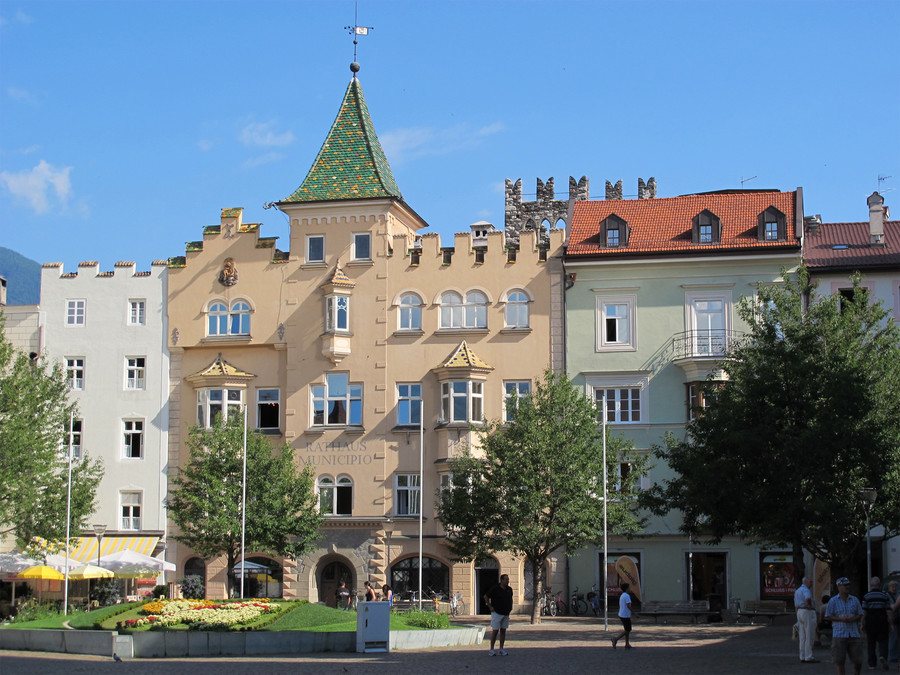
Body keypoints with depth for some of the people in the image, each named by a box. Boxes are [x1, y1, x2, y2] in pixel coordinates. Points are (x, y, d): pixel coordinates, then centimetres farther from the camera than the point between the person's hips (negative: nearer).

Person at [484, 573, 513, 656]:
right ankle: (492, 650, 1)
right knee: (495, 631, -5)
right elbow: (486, 596, -4)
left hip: (506, 614, 6)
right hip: (497, 613, -6)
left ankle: (501, 650, 11)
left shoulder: (509, 589, 6)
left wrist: (510, 608, 16)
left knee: (503, 631, 7)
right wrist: (490, 607, -7)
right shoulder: (496, 589, -11)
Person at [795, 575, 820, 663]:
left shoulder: (797, 591, 18)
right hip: (808, 613, -9)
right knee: (810, 636, -5)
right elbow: (808, 598, -35)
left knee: (803, 637, 10)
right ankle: (808, 657, -6)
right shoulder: (805, 590, -13)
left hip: (800, 613, 9)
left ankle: (802, 657, 10)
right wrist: (810, 606, -16)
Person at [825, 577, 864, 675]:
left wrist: (853, 618, -10)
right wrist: (841, 619, -13)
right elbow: (828, 616, 0)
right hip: (839, 634, -2)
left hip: (853, 634, 2)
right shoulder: (833, 601, 1)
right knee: (840, 661, -1)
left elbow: (860, 615, 12)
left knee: (858, 660, 2)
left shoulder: (854, 600, 10)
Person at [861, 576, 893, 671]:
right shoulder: (885, 596, 1)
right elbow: (888, 611, -2)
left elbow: (864, 612, -6)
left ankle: (871, 664, 10)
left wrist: (863, 624, 0)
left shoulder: (866, 596, -2)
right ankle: (882, 656, -22)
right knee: (883, 641, 5)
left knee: (871, 643, 8)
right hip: (882, 622, 0)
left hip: (870, 622, 0)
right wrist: (890, 624, 2)